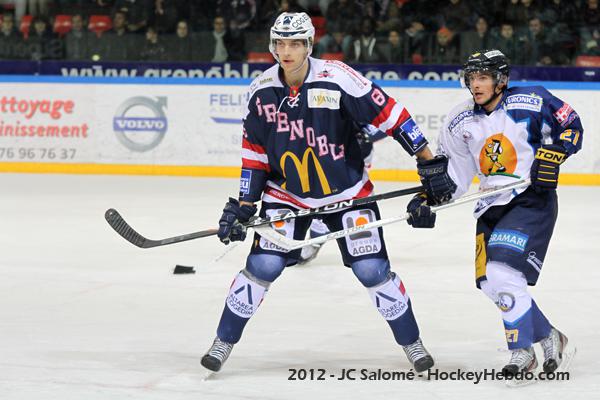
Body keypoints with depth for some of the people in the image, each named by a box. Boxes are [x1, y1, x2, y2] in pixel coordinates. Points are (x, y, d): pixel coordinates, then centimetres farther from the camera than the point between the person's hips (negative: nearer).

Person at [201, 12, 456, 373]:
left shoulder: (337, 78, -20)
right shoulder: (263, 90, -7)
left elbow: (388, 113, -15)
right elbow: (255, 150, 3)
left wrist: (429, 161, -16)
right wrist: (243, 204, 0)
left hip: (347, 191, -2)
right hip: (286, 193, 2)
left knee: (373, 270, -4)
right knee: (263, 266, -9)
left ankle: (411, 342, 16)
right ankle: (224, 342, 8)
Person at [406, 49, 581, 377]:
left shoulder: (530, 102, -10)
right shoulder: (461, 122, 6)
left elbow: (571, 126, -2)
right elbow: (451, 172, 11)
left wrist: (551, 154, -18)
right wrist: (428, 200, -2)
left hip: (532, 200, -7)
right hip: (491, 208, 7)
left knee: (502, 273, -22)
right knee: (490, 283, 1)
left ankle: (523, 351, -9)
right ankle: (548, 337, 18)